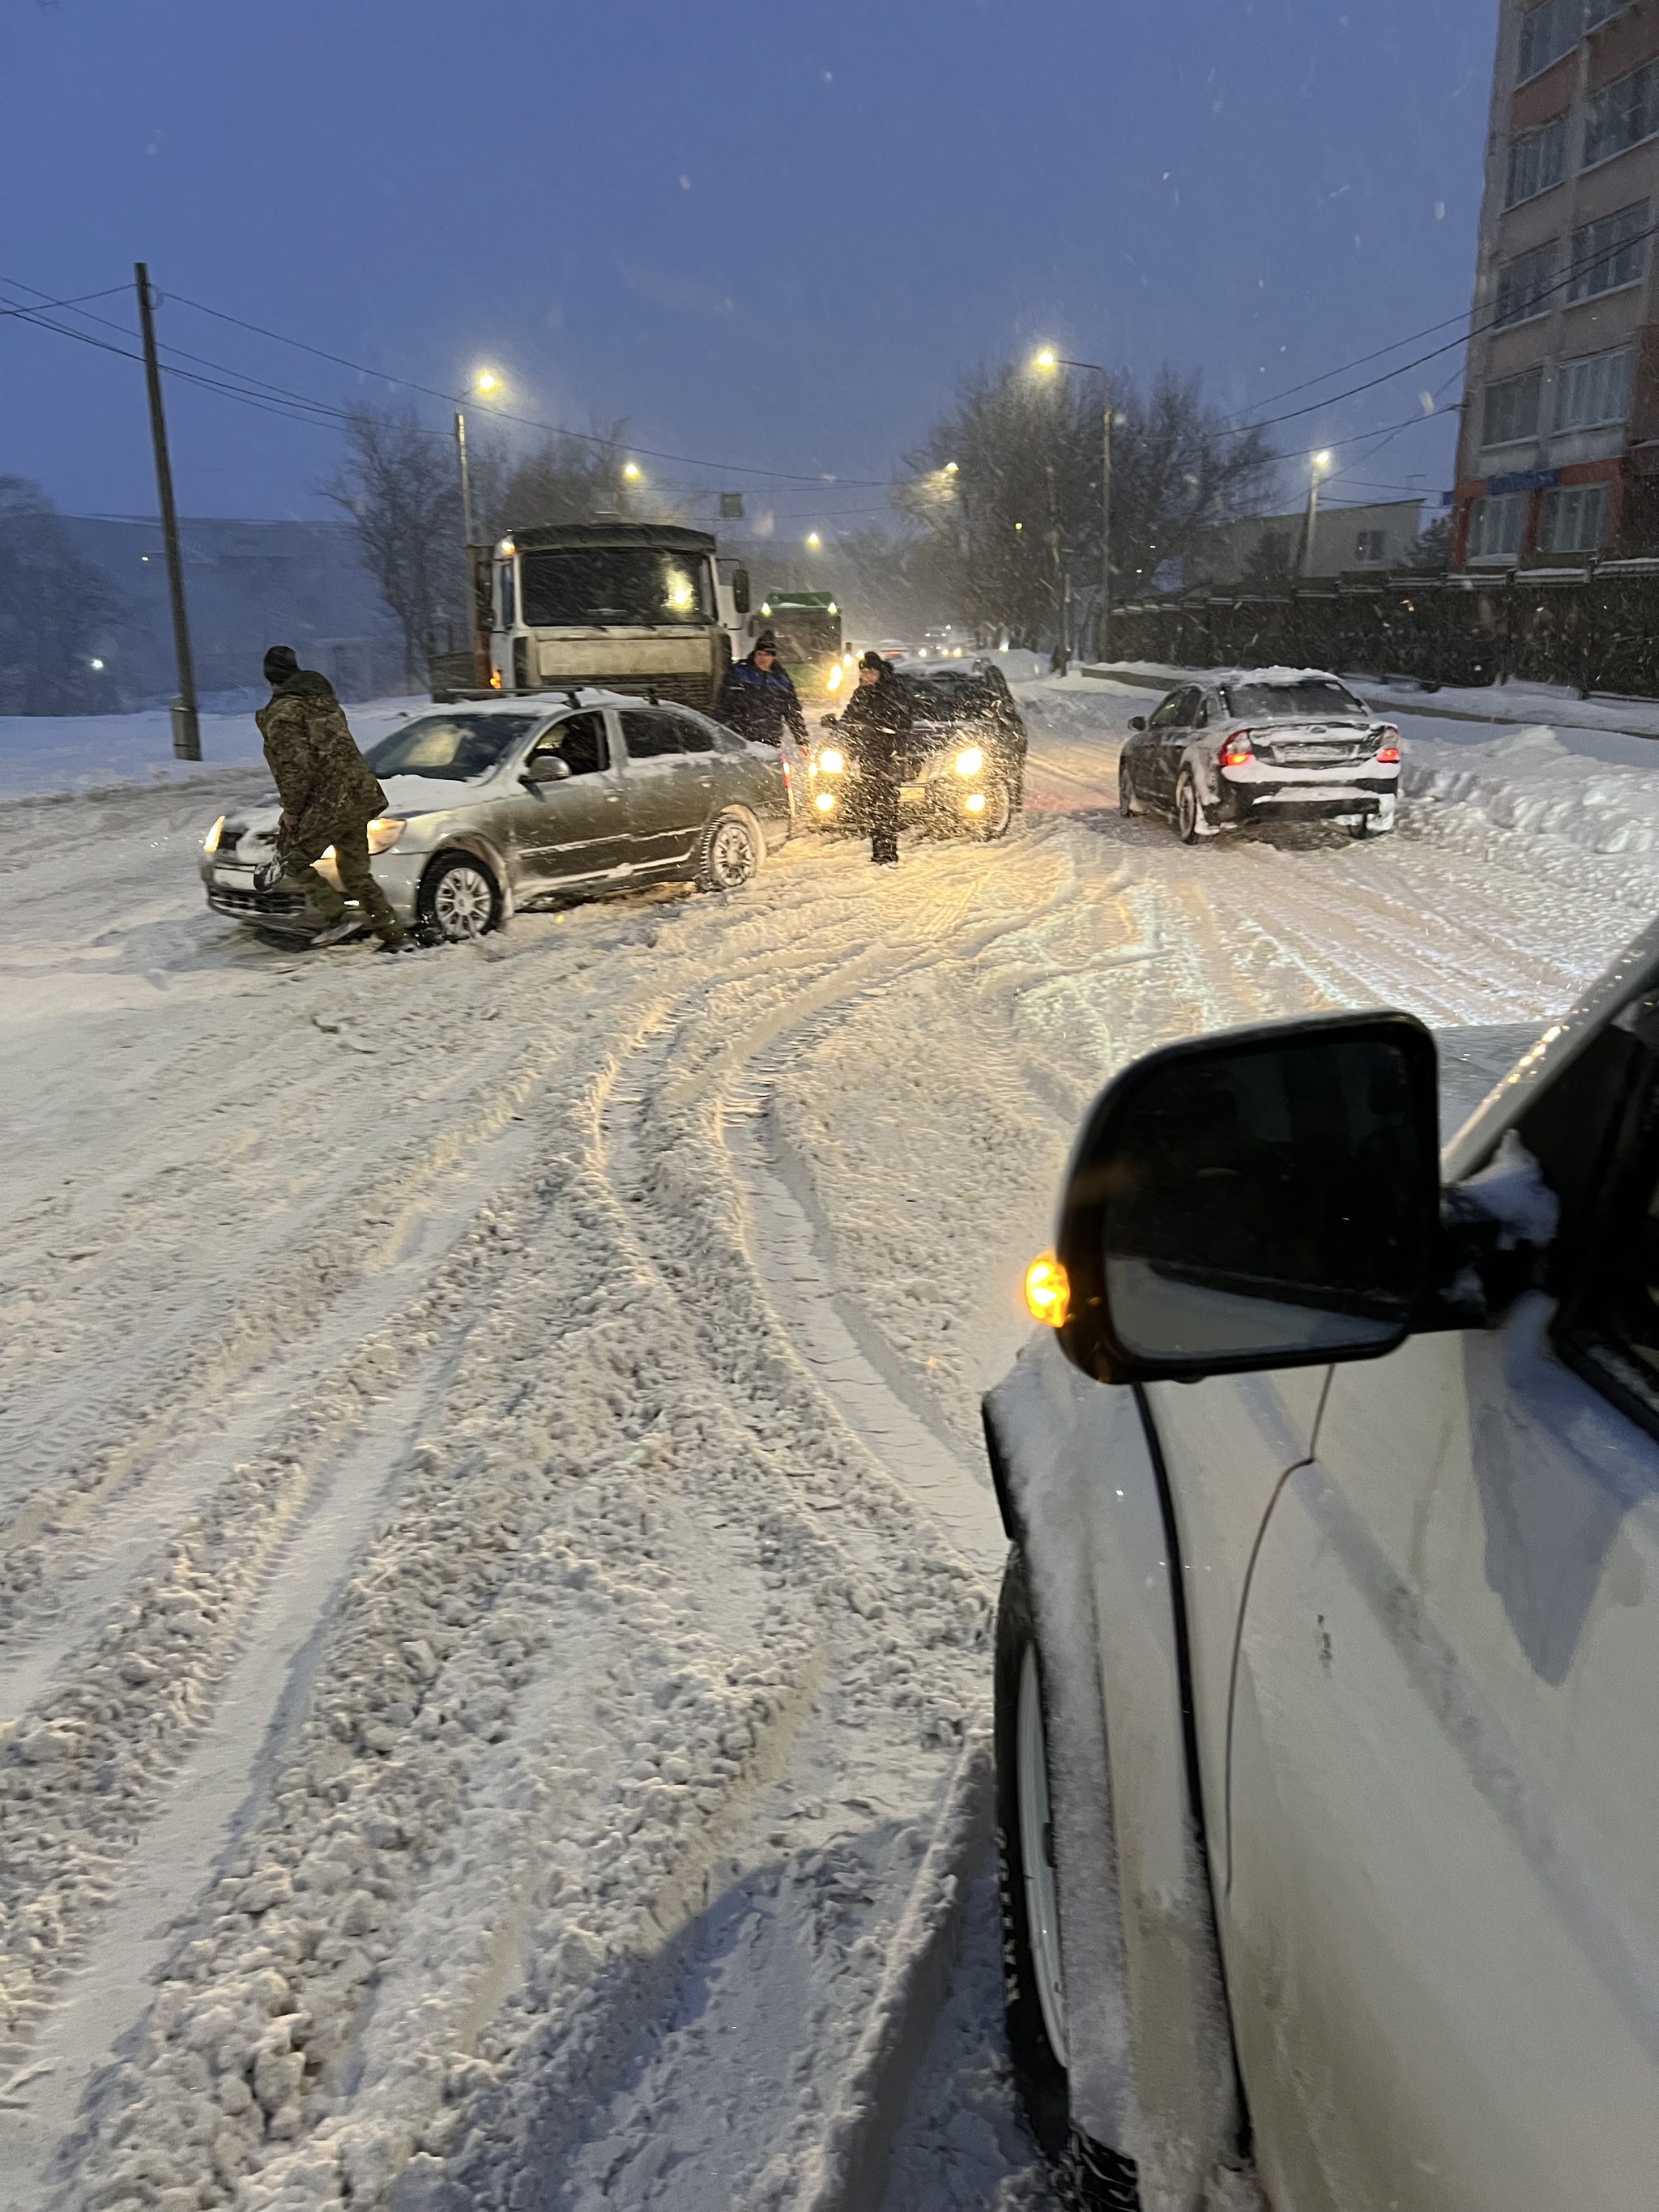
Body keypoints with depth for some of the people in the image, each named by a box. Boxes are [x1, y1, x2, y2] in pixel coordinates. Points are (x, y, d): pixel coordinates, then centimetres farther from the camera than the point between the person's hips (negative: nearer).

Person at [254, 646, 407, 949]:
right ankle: (392, 932, 14)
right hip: (358, 795, 8)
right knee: (355, 870, 15)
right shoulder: (322, 699, 19)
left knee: (294, 859, 5)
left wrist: (291, 808, -8)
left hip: (327, 802, -8)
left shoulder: (282, 712, -8)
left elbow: (296, 765, -17)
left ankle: (340, 915, -5)